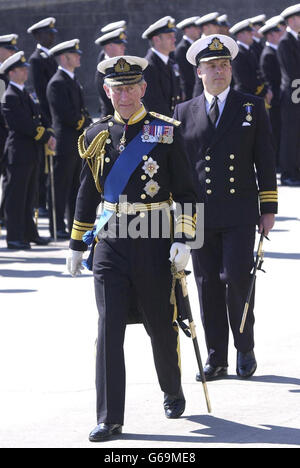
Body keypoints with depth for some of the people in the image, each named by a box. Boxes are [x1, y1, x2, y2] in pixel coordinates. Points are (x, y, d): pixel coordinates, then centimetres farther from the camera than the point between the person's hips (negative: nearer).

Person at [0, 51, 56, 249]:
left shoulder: (25, 94, 15)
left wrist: (49, 135, -2)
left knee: (29, 195, 14)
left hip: (32, 153, 9)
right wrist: (46, 137, -14)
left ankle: (29, 233, 21)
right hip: (19, 153, -9)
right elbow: (24, 125, -19)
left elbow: (37, 119, 15)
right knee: (16, 195, -4)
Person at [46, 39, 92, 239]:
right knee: (61, 185, -4)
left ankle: (76, 225, 19)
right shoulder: (57, 83, -14)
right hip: (66, 143, -9)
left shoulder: (74, 81, 17)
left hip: (79, 144, 9)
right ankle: (58, 228, 0)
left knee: (76, 185, 13)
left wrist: (87, 124, 3)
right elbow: (66, 114, -20)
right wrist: (86, 124, -10)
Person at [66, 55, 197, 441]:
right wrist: (76, 244, 15)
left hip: (154, 243, -2)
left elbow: (185, 191, 0)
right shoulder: (96, 136, 7)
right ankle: (109, 419, -4)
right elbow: (88, 193, 15)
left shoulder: (166, 132, -1)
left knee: (160, 325, 10)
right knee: (109, 328, -6)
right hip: (111, 241, 2)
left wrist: (183, 239, -9)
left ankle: (173, 392, 36)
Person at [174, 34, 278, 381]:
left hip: (240, 213, -2)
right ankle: (216, 359, 11)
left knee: (236, 278, -10)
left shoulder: (252, 108, 6)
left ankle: (245, 348, 10)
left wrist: (268, 209, -1)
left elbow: (265, 161, 5)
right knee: (208, 284, 3)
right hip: (199, 215, 2)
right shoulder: (184, 113, 9)